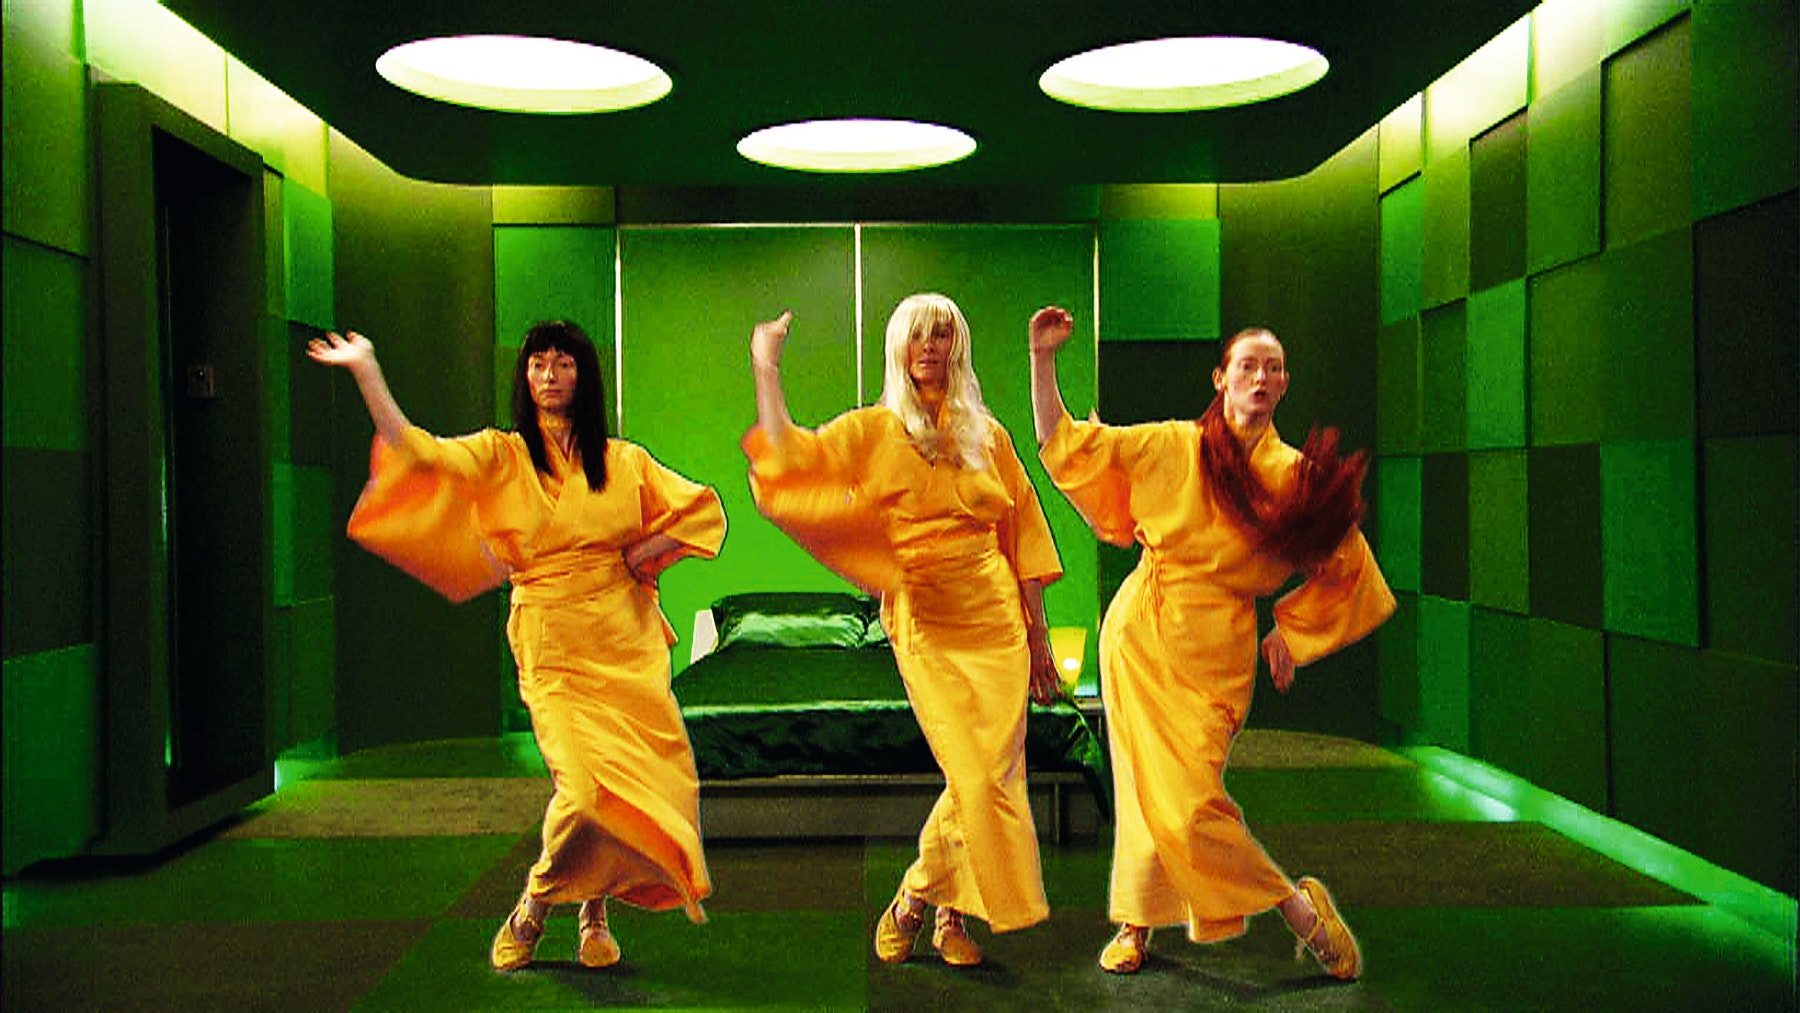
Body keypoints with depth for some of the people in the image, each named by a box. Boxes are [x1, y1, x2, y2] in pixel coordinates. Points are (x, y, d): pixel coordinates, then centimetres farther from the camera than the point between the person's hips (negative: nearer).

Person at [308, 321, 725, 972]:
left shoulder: (623, 460, 9)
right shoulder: (501, 455, 4)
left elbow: (701, 509, 11)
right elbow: (417, 453, -11)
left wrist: (633, 558, 0)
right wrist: (366, 371, -17)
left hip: (627, 641, 3)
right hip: (552, 644, -3)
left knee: (642, 784, -2)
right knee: (582, 790, -15)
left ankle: (595, 907, 22)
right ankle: (535, 903, 13)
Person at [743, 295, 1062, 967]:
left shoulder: (987, 435, 11)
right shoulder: (873, 430, 5)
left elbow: (1022, 532, 13)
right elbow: (787, 460, -8)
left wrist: (1038, 635, 10)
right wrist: (765, 368, -5)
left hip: (998, 621, 3)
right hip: (926, 627, -3)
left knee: (996, 773, 0)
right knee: (978, 777, -10)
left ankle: (918, 899, 18)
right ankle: (948, 910, 12)